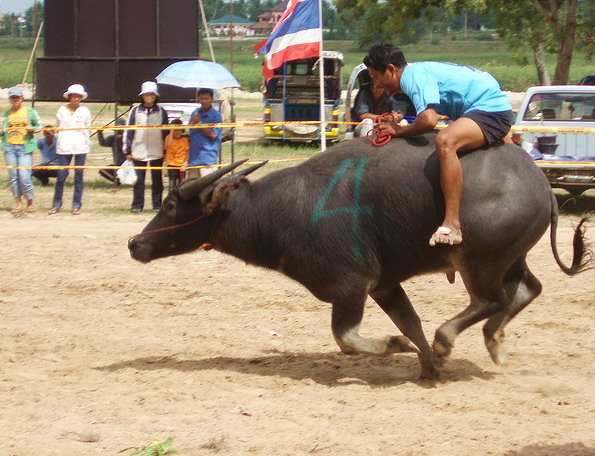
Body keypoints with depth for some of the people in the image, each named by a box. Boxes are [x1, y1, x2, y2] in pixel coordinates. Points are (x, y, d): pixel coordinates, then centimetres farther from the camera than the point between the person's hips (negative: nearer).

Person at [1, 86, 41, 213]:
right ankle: (18, 203, 13)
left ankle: (30, 203, 6)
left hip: (25, 147, -3)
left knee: (24, 176, -10)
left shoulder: (29, 111, 5)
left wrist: (32, 129, -10)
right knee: (13, 176, 4)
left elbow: (39, 126, 10)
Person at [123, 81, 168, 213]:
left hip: (157, 153, 0)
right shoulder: (135, 111, 3)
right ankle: (137, 206, 9)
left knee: (157, 180, 6)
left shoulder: (161, 112, 5)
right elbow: (129, 131, 5)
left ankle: (157, 205, 13)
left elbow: (165, 132, 8)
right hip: (138, 151, 0)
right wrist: (128, 151, 2)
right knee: (138, 180, 2)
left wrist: (166, 151, 5)